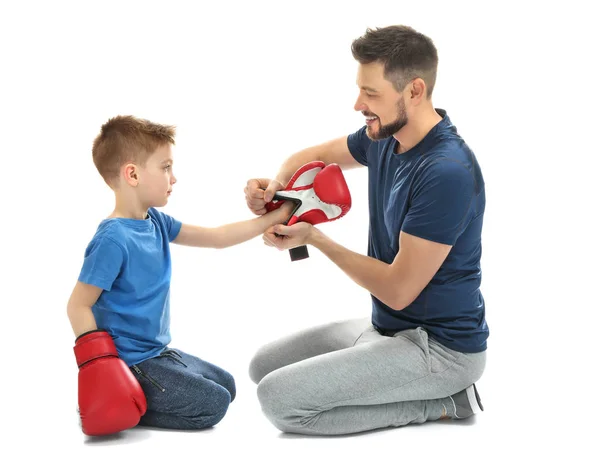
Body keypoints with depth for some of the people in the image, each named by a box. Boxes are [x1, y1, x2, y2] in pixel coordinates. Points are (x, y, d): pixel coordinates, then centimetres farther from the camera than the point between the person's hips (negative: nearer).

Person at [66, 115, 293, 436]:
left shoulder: (156, 222, 3)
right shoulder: (112, 240, -24)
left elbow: (216, 237, 9)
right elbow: (78, 306, -21)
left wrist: (275, 218, 6)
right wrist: (100, 366, -27)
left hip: (157, 352, 9)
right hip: (130, 363, -9)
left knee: (226, 385, 22)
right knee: (213, 405, -9)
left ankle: (122, 404, 15)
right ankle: (115, 405, -2)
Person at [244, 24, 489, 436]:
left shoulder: (447, 172, -27)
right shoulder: (384, 138, 0)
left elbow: (399, 290, -24)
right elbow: (316, 155, 20)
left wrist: (313, 238, -15)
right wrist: (277, 182, -4)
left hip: (439, 348, -9)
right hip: (389, 326, 10)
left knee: (279, 399, -19)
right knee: (264, 367, 14)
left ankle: (440, 402, -5)